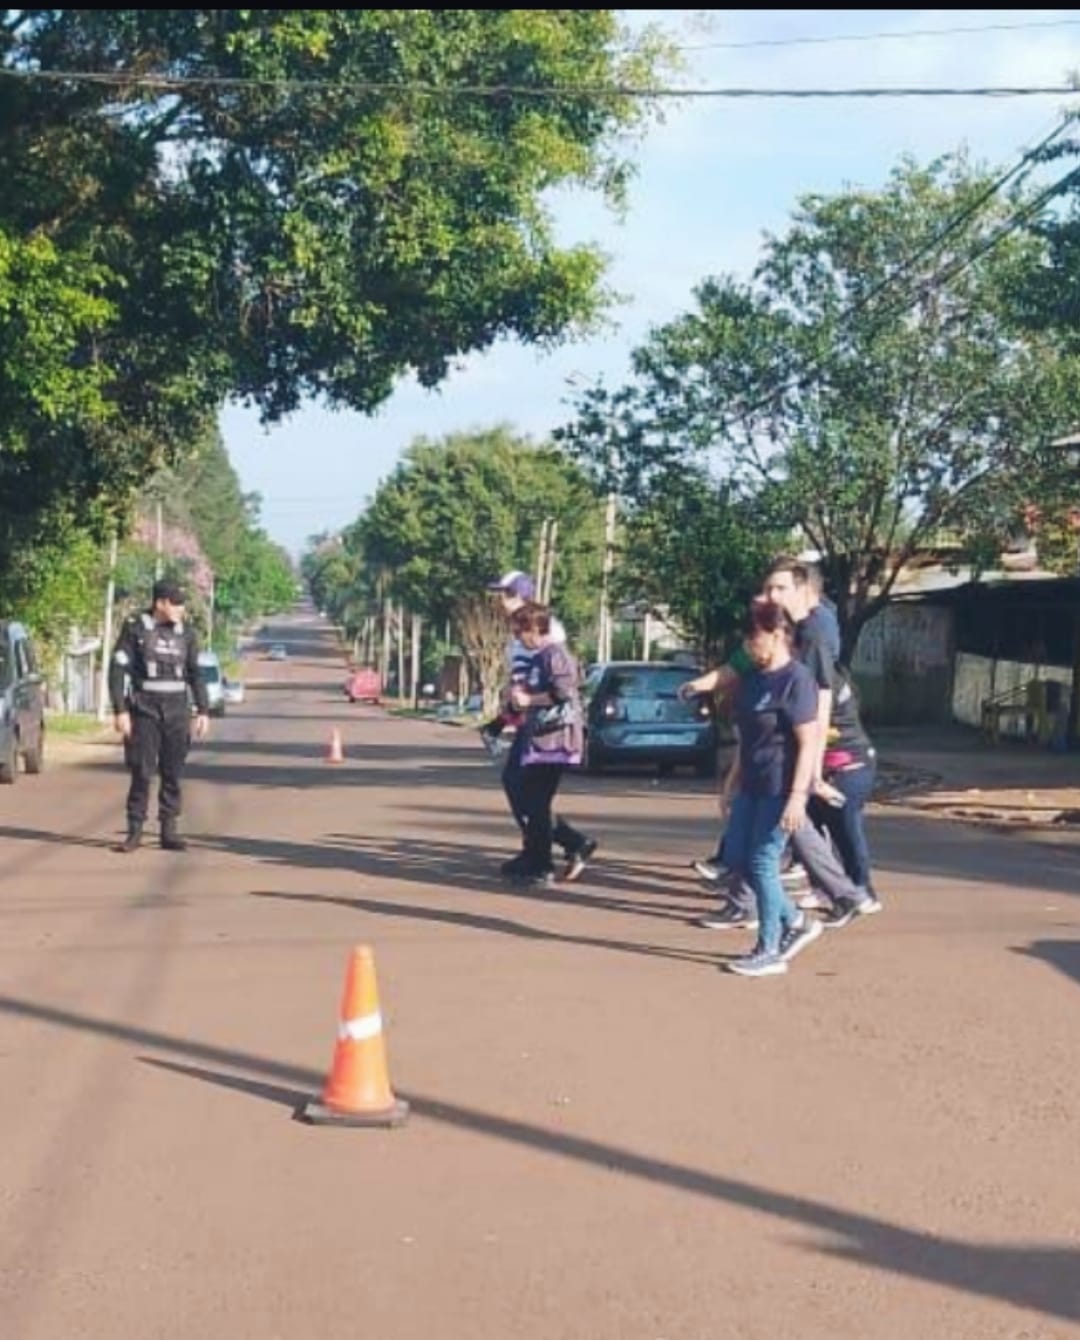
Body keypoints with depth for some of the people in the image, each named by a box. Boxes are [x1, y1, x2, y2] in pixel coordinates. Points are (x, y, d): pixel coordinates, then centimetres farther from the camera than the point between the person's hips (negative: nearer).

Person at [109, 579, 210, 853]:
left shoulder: (186, 632, 8)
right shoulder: (135, 627, -3)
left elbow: (195, 674, 15)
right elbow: (118, 669, -4)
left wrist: (203, 710, 9)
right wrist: (120, 710, -11)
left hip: (177, 711, 3)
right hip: (145, 710, -3)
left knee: (173, 774, 3)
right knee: (142, 773, -4)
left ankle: (169, 830, 9)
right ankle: (135, 831, 4)